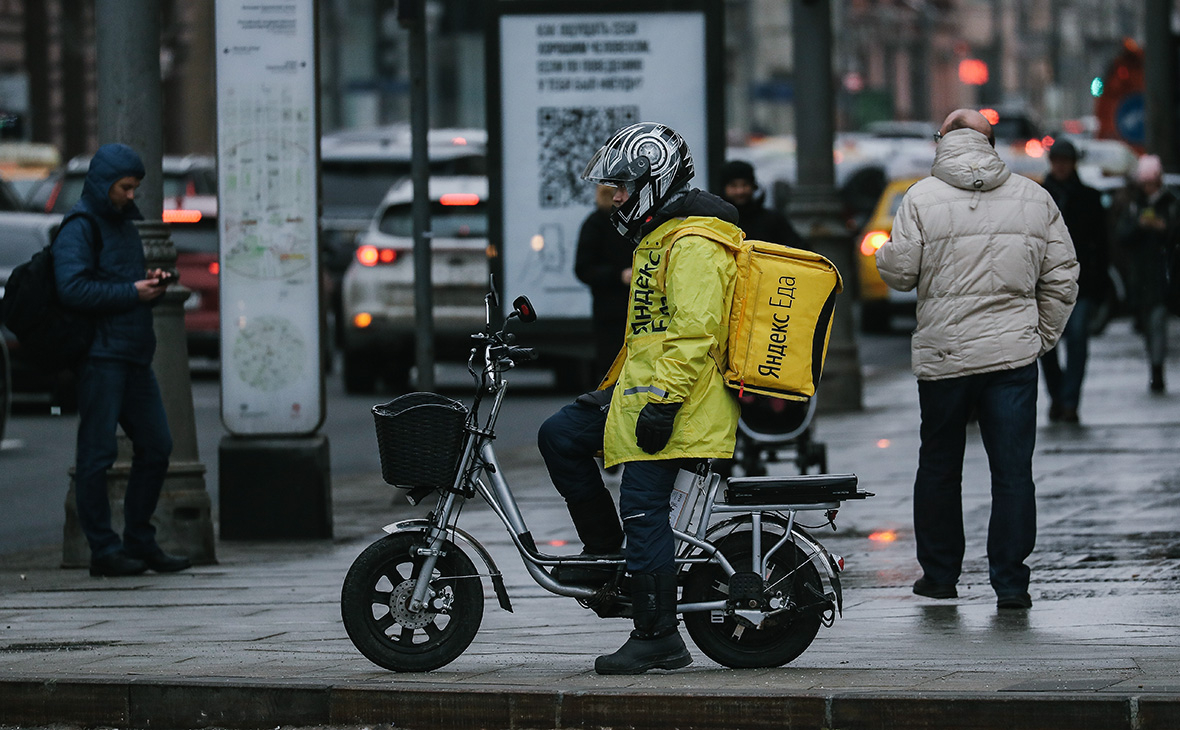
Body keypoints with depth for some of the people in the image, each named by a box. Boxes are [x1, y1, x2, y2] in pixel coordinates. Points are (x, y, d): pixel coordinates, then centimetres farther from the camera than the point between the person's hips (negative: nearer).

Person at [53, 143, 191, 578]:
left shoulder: (126, 223, 21)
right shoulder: (80, 228, -7)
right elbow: (72, 288, -19)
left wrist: (152, 284, 8)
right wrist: (132, 292, -16)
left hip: (135, 354, 9)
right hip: (99, 357, -9)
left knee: (156, 446, 8)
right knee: (98, 452, -5)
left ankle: (139, 542, 17)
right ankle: (103, 550, -2)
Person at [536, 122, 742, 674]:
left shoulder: (694, 245, -15)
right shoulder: (658, 239, 20)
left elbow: (694, 331, -24)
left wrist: (662, 402, -27)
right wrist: (612, 388, 29)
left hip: (675, 400, -11)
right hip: (640, 389, 11)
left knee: (643, 505, -12)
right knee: (559, 437, 7)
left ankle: (658, 637, -9)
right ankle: (606, 551, 14)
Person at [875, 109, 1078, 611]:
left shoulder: (922, 198, -4)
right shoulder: (1034, 198, 4)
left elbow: (897, 272, -6)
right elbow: (1061, 278, 5)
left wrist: (884, 252, 17)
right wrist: (1042, 338, 15)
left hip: (941, 355, -1)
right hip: (1013, 353, 1)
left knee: (938, 466, 14)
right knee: (1012, 470, 2)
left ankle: (940, 573, 22)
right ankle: (1010, 582, -2)